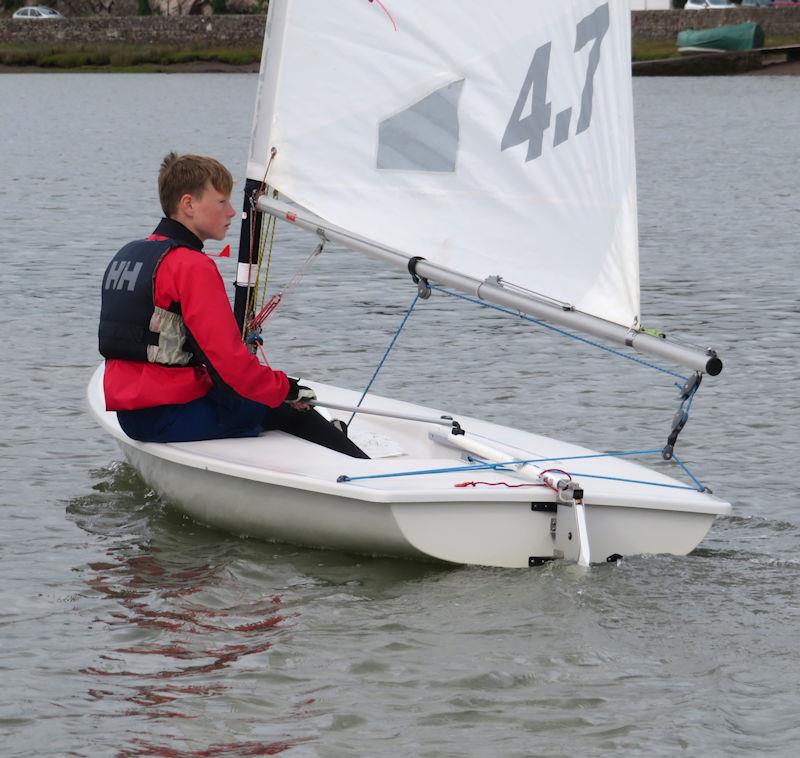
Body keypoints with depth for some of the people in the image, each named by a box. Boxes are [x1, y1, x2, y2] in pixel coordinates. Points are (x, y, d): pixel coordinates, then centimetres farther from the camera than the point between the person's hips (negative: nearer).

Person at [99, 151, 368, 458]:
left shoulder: (127, 255, 14)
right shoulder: (193, 266, -16)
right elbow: (228, 359, -20)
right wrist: (287, 389, -6)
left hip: (130, 415, 9)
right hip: (172, 417, -9)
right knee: (290, 411, 2)